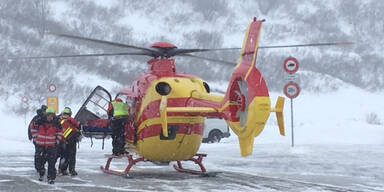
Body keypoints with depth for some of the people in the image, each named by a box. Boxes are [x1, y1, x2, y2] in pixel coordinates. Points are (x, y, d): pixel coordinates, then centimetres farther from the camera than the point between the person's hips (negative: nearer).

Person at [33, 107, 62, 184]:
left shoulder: (56, 124, 0)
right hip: (40, 145, 1)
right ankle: (41, 174, 30)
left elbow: (59, 133, 10)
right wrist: (35, 139, 10)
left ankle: (51, 178, 2)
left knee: (51, 162, -5)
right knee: (39, 161, 4)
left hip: (51, 146, -1)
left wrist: (57, 141, 2)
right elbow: (35, 130, 12)